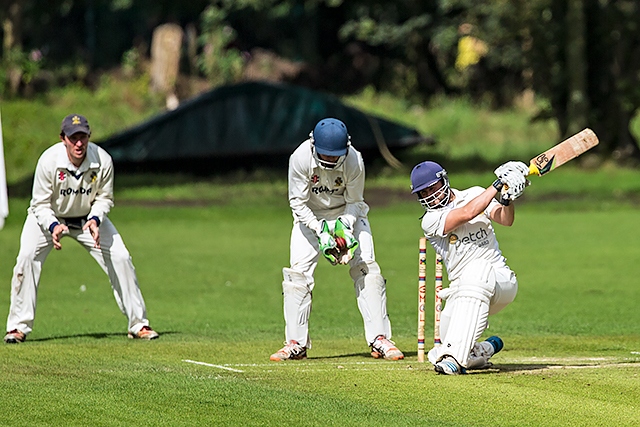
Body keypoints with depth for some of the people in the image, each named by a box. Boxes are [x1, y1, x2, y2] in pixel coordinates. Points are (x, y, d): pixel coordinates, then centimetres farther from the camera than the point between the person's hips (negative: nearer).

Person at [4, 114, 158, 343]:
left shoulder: (103, 161, -24)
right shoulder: (49, 161, -29)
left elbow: (104, 197, -8)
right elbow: (40, 204, -20)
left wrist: (95, 220, -28)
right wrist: (53, 226, -39)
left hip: (88, 217, 2)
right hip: (49, 217, -2)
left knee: (120, 258, -9)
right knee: (27, 258, -22)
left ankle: (138, 324, 4)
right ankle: (18, 326, -11)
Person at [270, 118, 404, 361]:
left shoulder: (354, 161, -27)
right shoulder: (300, 159, -29)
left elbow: (355, 202, -12)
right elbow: (298, 202, -20)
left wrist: (346, 225, -29)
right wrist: (320, 230, -29)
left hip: (347, 213, 0)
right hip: (311, 216, 0)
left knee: (366, 268, -12)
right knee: (298, 272, -11)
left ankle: (379, 339, -8)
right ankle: (296, 343, -4)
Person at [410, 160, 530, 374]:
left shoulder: (475, 194, 8)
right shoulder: (430, 221, -2)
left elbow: (506, 220, -5)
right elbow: (468, 212, -18)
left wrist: (508, 197, -25)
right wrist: (498, 185, -16)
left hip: (501, 279, -1)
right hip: (462, 290, 1)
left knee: (477, 271, -37)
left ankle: (454, 356, -44)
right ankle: (483, 350, 20)